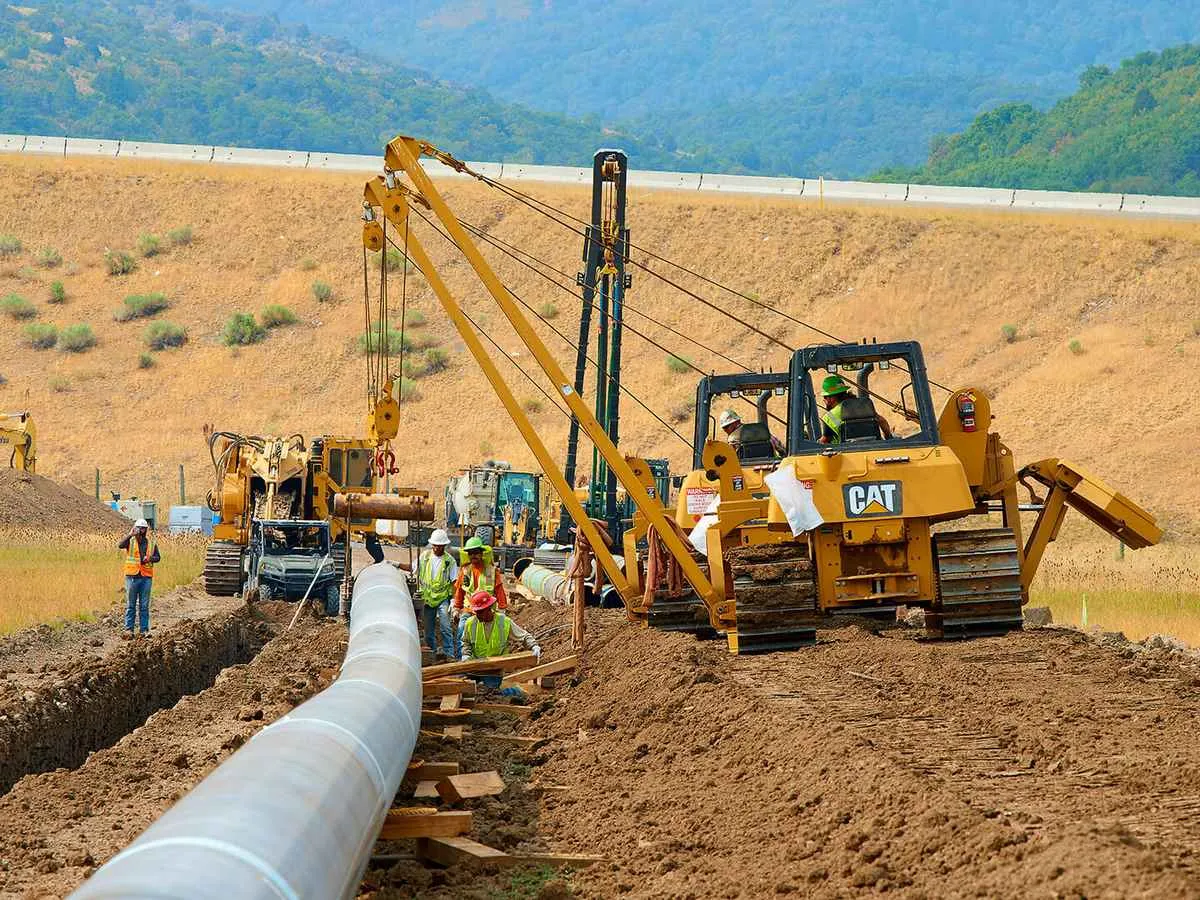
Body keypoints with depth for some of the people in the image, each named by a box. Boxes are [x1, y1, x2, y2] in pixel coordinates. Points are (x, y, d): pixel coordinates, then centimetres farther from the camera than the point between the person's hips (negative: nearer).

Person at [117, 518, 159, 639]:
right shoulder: (130, 540, 0)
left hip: (146, 576, 2)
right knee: (130, 605, 2)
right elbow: (120, 545, -20)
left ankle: (144, 630, 11)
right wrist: (130, 534, -27)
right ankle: (129, 629, 5)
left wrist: (150, 558, -7)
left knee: (144, 605, 7)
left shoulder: (151, 542, 9)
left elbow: (157, 557, 14)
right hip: (132, 576, -2)